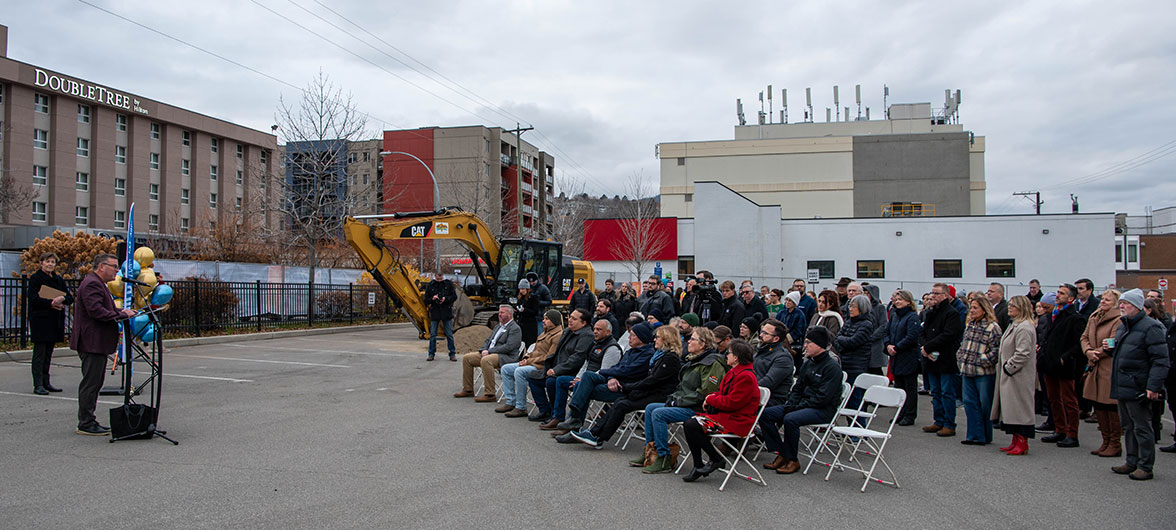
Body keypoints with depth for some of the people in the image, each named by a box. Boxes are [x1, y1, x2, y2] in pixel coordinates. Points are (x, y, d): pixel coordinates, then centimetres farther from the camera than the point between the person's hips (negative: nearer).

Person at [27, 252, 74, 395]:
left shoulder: (59, 280, 16)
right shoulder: (35, 278, -2)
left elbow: (70, 298, 9)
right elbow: (33, 298, -13)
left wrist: (62, 299, -12)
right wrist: (51, 303, -20)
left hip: (55, 321, 6)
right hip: (40, 320, -6)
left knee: (48, 352, 10)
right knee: (39, 352, -5)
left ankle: (46, 382, 16)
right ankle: (38, 385, -4)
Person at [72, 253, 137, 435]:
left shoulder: (98, 284, 21)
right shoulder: (92, 284, -15)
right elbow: (96, 311, -24)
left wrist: (121, 311, 10)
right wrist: (121, 315, -18)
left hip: (97, 343, 11)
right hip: (92, 343, -11)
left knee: (95, 382, 15)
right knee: (90, 382, -6)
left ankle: (88, 421, 22)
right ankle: (85, 424, 0)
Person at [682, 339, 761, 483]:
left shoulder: (746, 377, -18)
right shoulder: (734, 372, 14)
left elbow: (731, 403, -22)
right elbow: (723, 392, 23)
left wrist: (711, 399, -8)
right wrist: (710, 398, 2)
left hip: (737, 421, -10)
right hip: (726, 415, 10)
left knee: (692, 426, -22)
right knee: (688, 423, -5)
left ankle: (716, 459, -5)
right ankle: (698, 466, -1)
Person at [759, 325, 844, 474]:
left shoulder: (832, 367, -13)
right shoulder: (808, 364, 13)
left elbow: (823, 397, -19)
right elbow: (797, 388, 17)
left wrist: (798, 406, -19)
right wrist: (790, 404, -2)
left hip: (824, 410, -8)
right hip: (803, 405, 9)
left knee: (790, 419, -35)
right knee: (765, 414, -7)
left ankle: (792, 460, -17)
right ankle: (781, 454, -4)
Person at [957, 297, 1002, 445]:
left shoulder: (993, 327, -11)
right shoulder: (969, 326, 13)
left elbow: (996, 350, -15)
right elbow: (963, 345, 21)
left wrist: (983, 361, -16)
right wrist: (960, 358, 9)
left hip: (984, 373, -7)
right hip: (968, 371, 7)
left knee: (985, 404, 3)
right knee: (970, 402, 7)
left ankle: (985, 436, 16)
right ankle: (975, 435, 13)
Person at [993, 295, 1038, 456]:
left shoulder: (1024, 328, -18)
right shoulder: (1014, 325, 16)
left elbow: (1022, 354, -23)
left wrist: (1008, 367, -16)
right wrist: (1005, 367, 15)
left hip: (1019, 376, -10)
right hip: (1010, 375, 11)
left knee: (1019, 408, -4)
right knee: (1011, 408, 13)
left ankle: (1022, 444, 2)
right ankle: (1016, 441, 20)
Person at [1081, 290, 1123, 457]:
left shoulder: (1118, 320, -10)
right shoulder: (1094, 318, 14)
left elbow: (1113, 345, -16)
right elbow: (1085, 337, 13)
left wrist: (1096, 353, -11)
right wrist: (1089, 352, -5)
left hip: (1110, 369, -8)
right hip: (1095, 368, 8)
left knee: (1111, 405, -3)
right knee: (1098, 405, 12)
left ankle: (1115, 444, 8)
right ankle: (1106, 442, 23)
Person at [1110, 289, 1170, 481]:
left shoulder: (1151, 327, -13)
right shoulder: (1123, 326, 16)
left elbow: (1160, 360, -17)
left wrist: (1154, 386, -22)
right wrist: (1110, 348, 12)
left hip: (1138, 387, -9)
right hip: (1122, 386, 9)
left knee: (1142, 427, -1)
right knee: (1128, 426, 15)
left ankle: (1145, 467, 7)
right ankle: (1132, 462, 24)